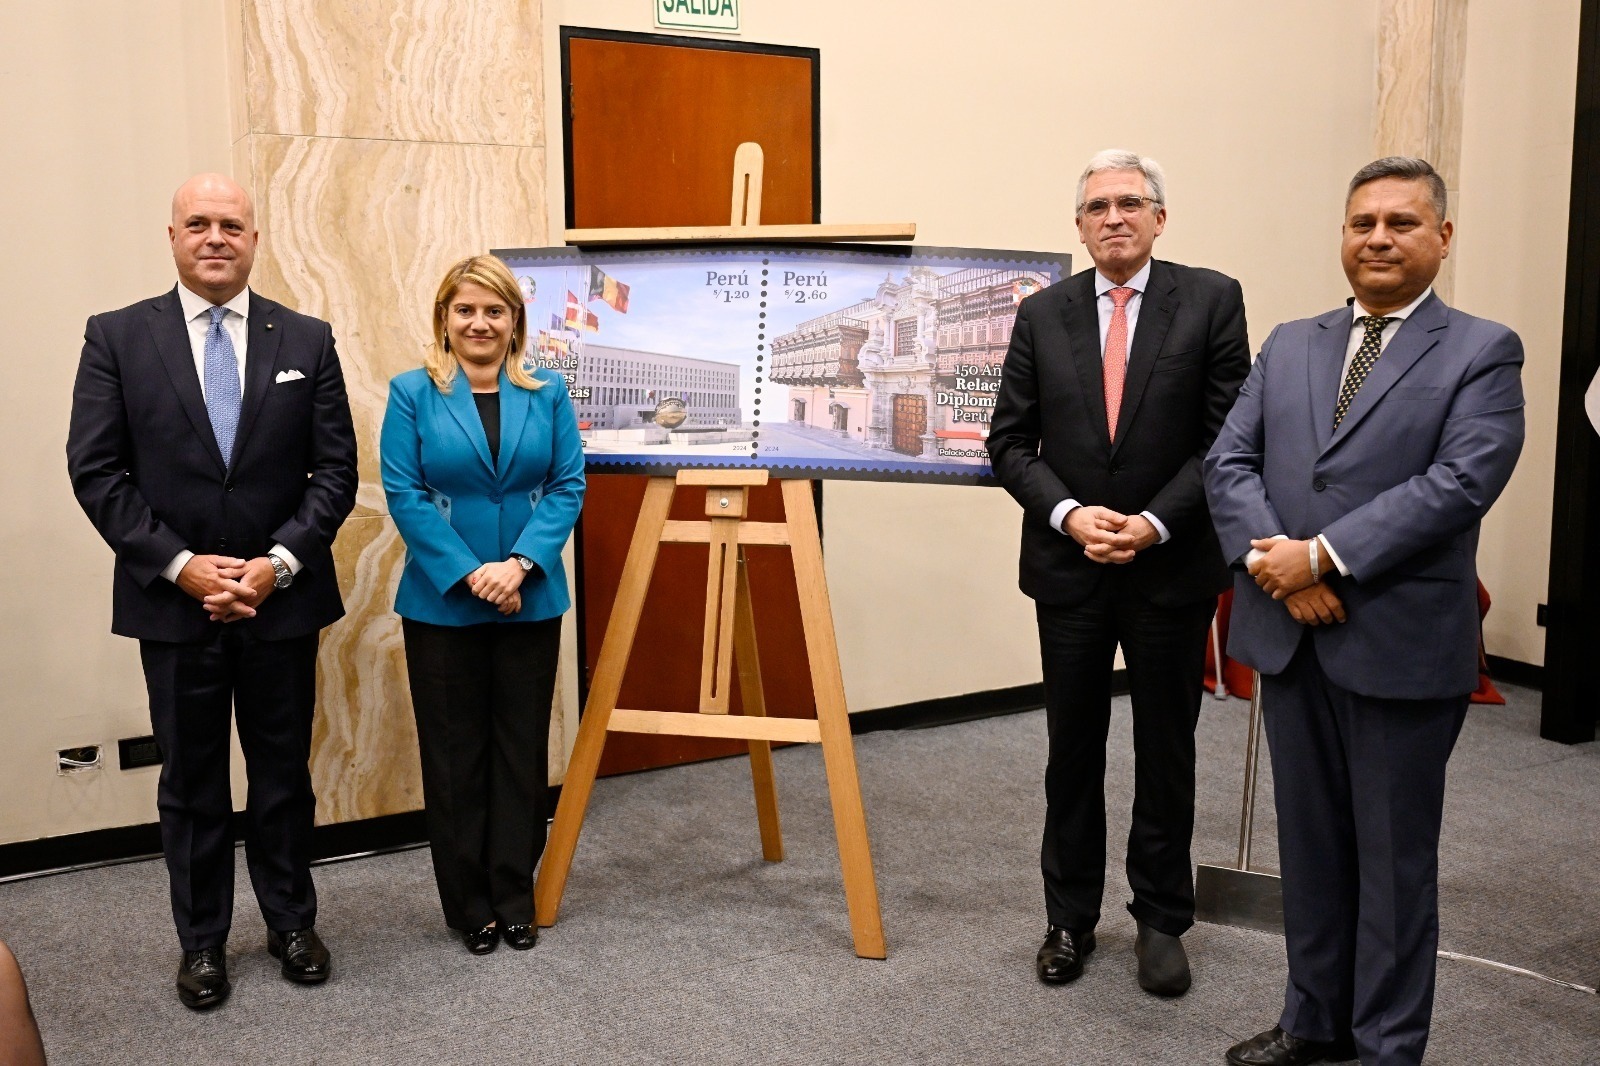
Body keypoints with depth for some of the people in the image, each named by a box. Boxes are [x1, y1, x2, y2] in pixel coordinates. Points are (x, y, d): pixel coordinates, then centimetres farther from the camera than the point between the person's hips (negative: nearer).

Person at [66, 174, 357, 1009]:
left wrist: (279, 562, -12)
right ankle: (201, 941, 27)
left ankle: (291, 923, 30)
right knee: (191, 781, 12)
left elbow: (336, 472, 0)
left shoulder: (307, 341, 2)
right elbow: (96, 471, -5)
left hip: (281, 600, 1)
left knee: (284, 774, 13)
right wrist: (179, 564, -13)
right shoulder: (117, 337, 0)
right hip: (172, 600, 0)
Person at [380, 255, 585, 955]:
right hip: (441, 603, -2)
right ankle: (469, 905, 21)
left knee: (523, 749, 9)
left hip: (531, 602, 2)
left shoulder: (547, 392, 4)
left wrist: (519, 564, -16)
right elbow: (403, 494, -8)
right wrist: (472, 573, -17)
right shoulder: (413, 393, -2)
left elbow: (568, 485, -2)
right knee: (454, 753, 7)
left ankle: (515, 899, 23)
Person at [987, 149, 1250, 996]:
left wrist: (1154, 524, -16)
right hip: (1068, 568, 2)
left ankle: (1161, 920, 27)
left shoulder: (1211, 300, -3)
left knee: (1165, 751, 11)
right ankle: (1070, 918, 26)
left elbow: (1230, 436, -7)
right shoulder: (1042, 314, 4)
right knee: (1072, 751, 12)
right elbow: (1009, 443, 2)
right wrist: (1069, 513, -13)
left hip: (1171, 567, -1)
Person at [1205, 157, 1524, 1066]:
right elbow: (1230, 462, 4)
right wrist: (1271, 558, -14)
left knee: (1395, 853, 8)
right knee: (1311, 839, 16)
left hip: (1402, 645, -4)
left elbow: (1462, 481, -16)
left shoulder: (1482, 353, -2)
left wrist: (1325, 555, -20)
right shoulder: (1290, 345, 11)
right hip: (1291, 636, 5)